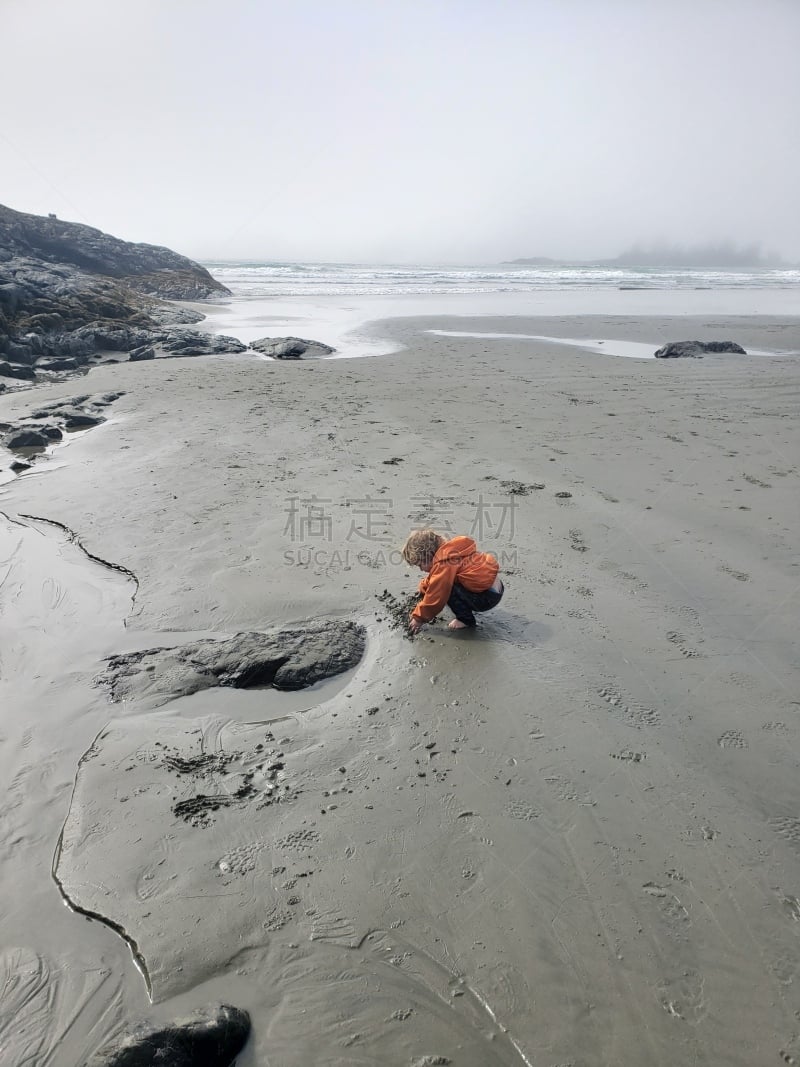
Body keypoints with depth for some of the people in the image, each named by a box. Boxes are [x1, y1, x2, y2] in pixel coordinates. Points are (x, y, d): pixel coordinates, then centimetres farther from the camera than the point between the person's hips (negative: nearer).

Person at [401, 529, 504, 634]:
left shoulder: (443, 565, -20)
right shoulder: (447, 553, 9)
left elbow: (435, 598, -16)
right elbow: (430, 583, 21)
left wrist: (419, 618, -2)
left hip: (487, 598, -10)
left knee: (445, 586, -19)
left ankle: (466, 619, -4)